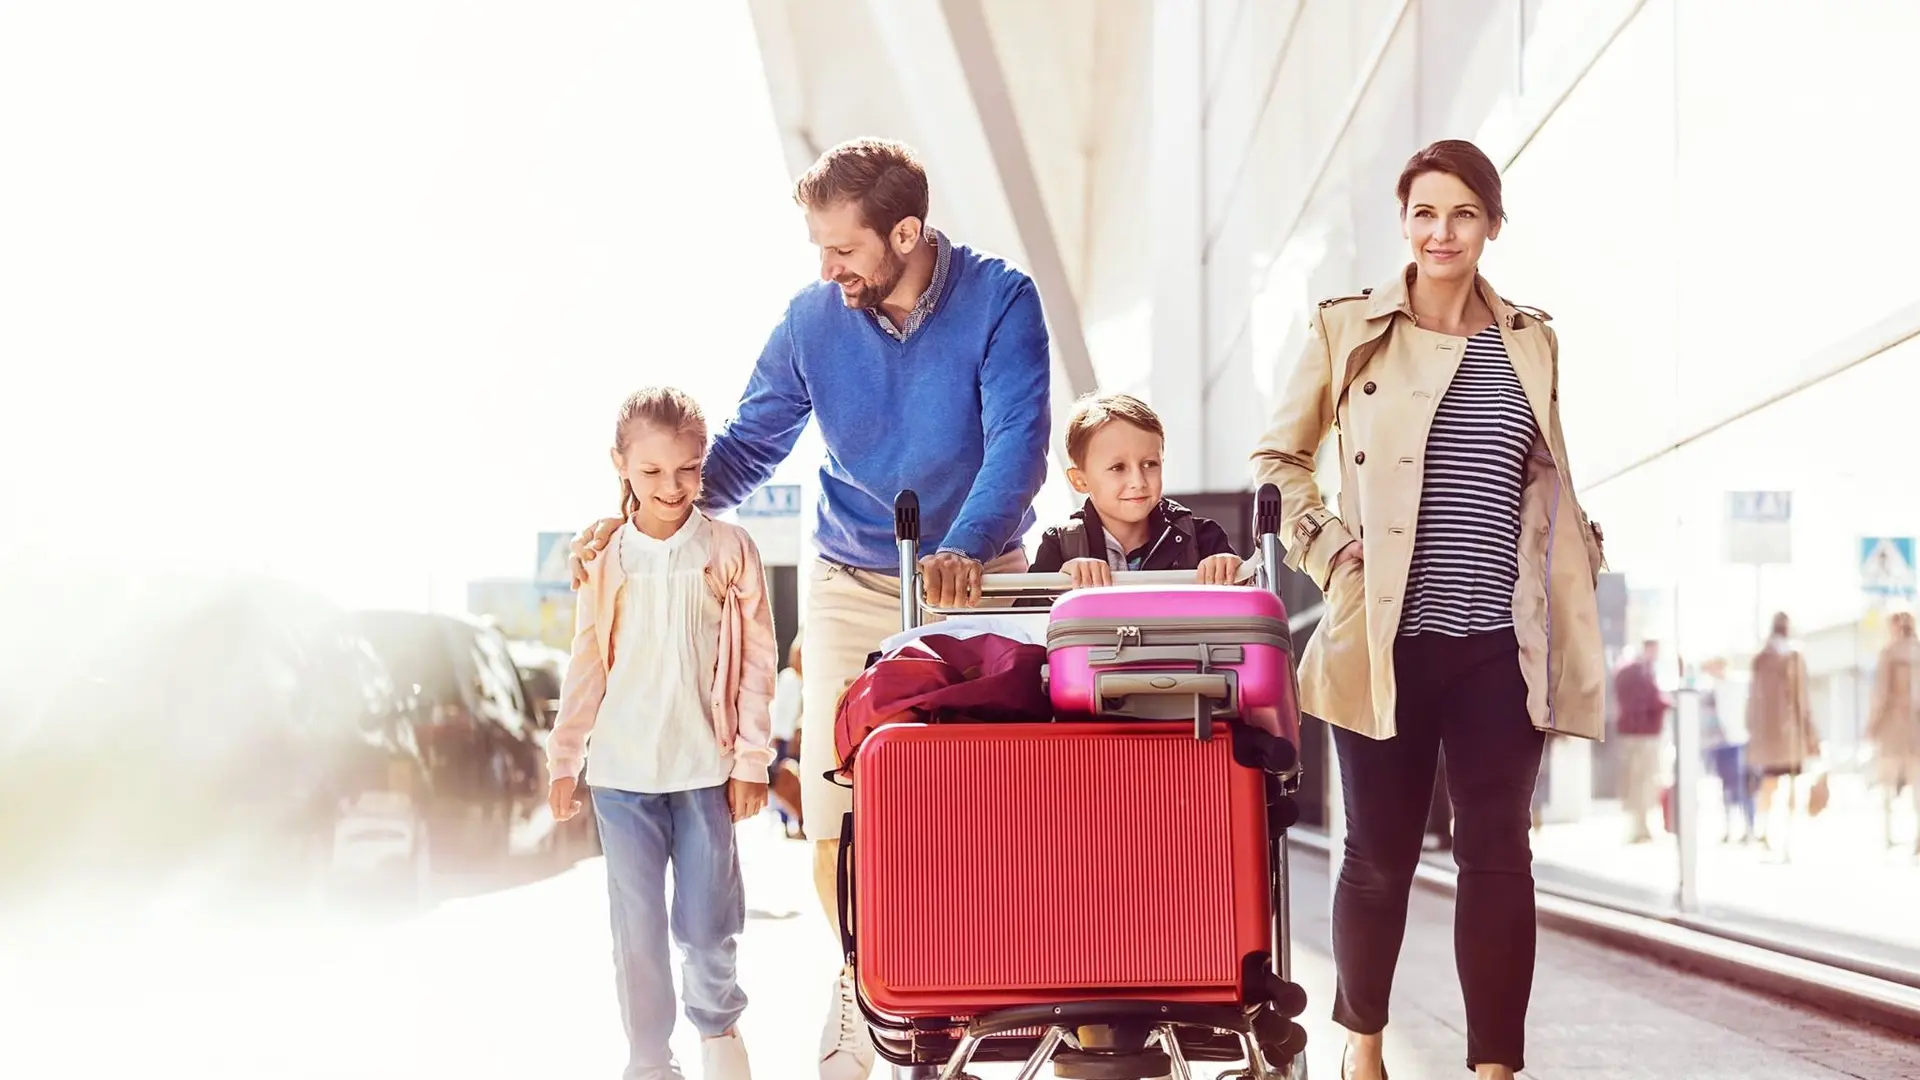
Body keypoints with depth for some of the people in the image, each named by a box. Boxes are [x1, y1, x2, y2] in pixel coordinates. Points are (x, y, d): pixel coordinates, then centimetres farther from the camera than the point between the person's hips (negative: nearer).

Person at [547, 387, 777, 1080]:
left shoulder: (729, 550, -2)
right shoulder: (605, 559, 2)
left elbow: (756, 660, 1)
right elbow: (586, 665, 8)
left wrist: (751, 760, -1)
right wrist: (564, 759, 5)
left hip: (705, 765, -1)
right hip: (622, 769, 1)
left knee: (707, 920, 3)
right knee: (636, 925, 4)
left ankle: (717, 1023, 30)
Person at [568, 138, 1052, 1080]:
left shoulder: (998, 301, -13)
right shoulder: (814, 318, -4)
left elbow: (1017, 439, -24)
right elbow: (748, 446, 5)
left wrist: (964, 551, -41)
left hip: (977, 583, -2)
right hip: (853, 587, 2)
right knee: (834, 815, -4)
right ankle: (859, 980, 20)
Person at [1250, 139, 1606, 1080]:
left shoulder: (1532, 342, 11)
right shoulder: (1346, 330, 2)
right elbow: (1278, 458, 9)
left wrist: (1581, 575, 8)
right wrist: (1327, 552, -2)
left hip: (1502, 646, 2)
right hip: (1388, 639, -2)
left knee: (1497, 855, -2)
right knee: (1381, 853, 6)